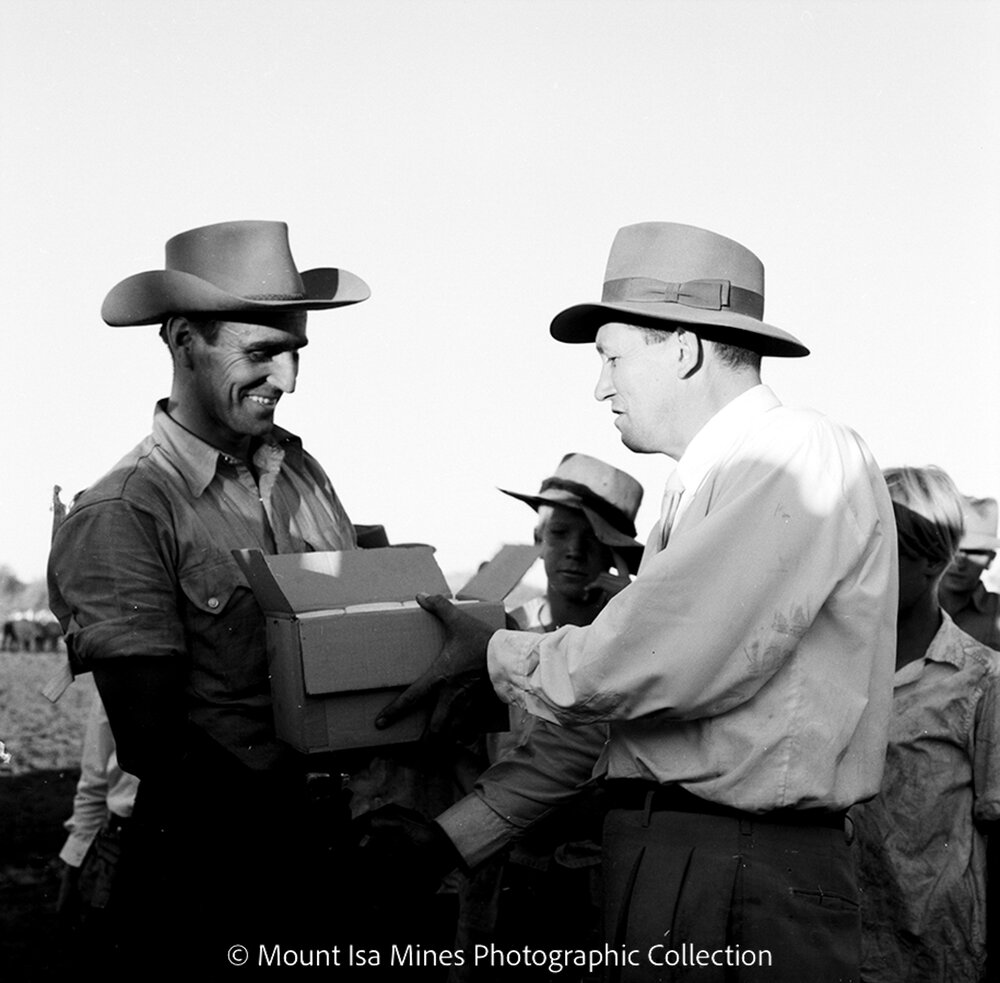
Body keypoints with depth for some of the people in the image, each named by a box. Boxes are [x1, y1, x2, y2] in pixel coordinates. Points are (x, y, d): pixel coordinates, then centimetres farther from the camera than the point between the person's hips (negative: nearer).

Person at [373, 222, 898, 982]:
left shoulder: (803, 455, -11)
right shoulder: (700, 489, 17)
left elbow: (667, 666, -23)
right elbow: (605, 698, 17)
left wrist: (497, 657, -7)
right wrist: (453, 835, 16)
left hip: (748, 888, -8)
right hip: (653, 854, 8)